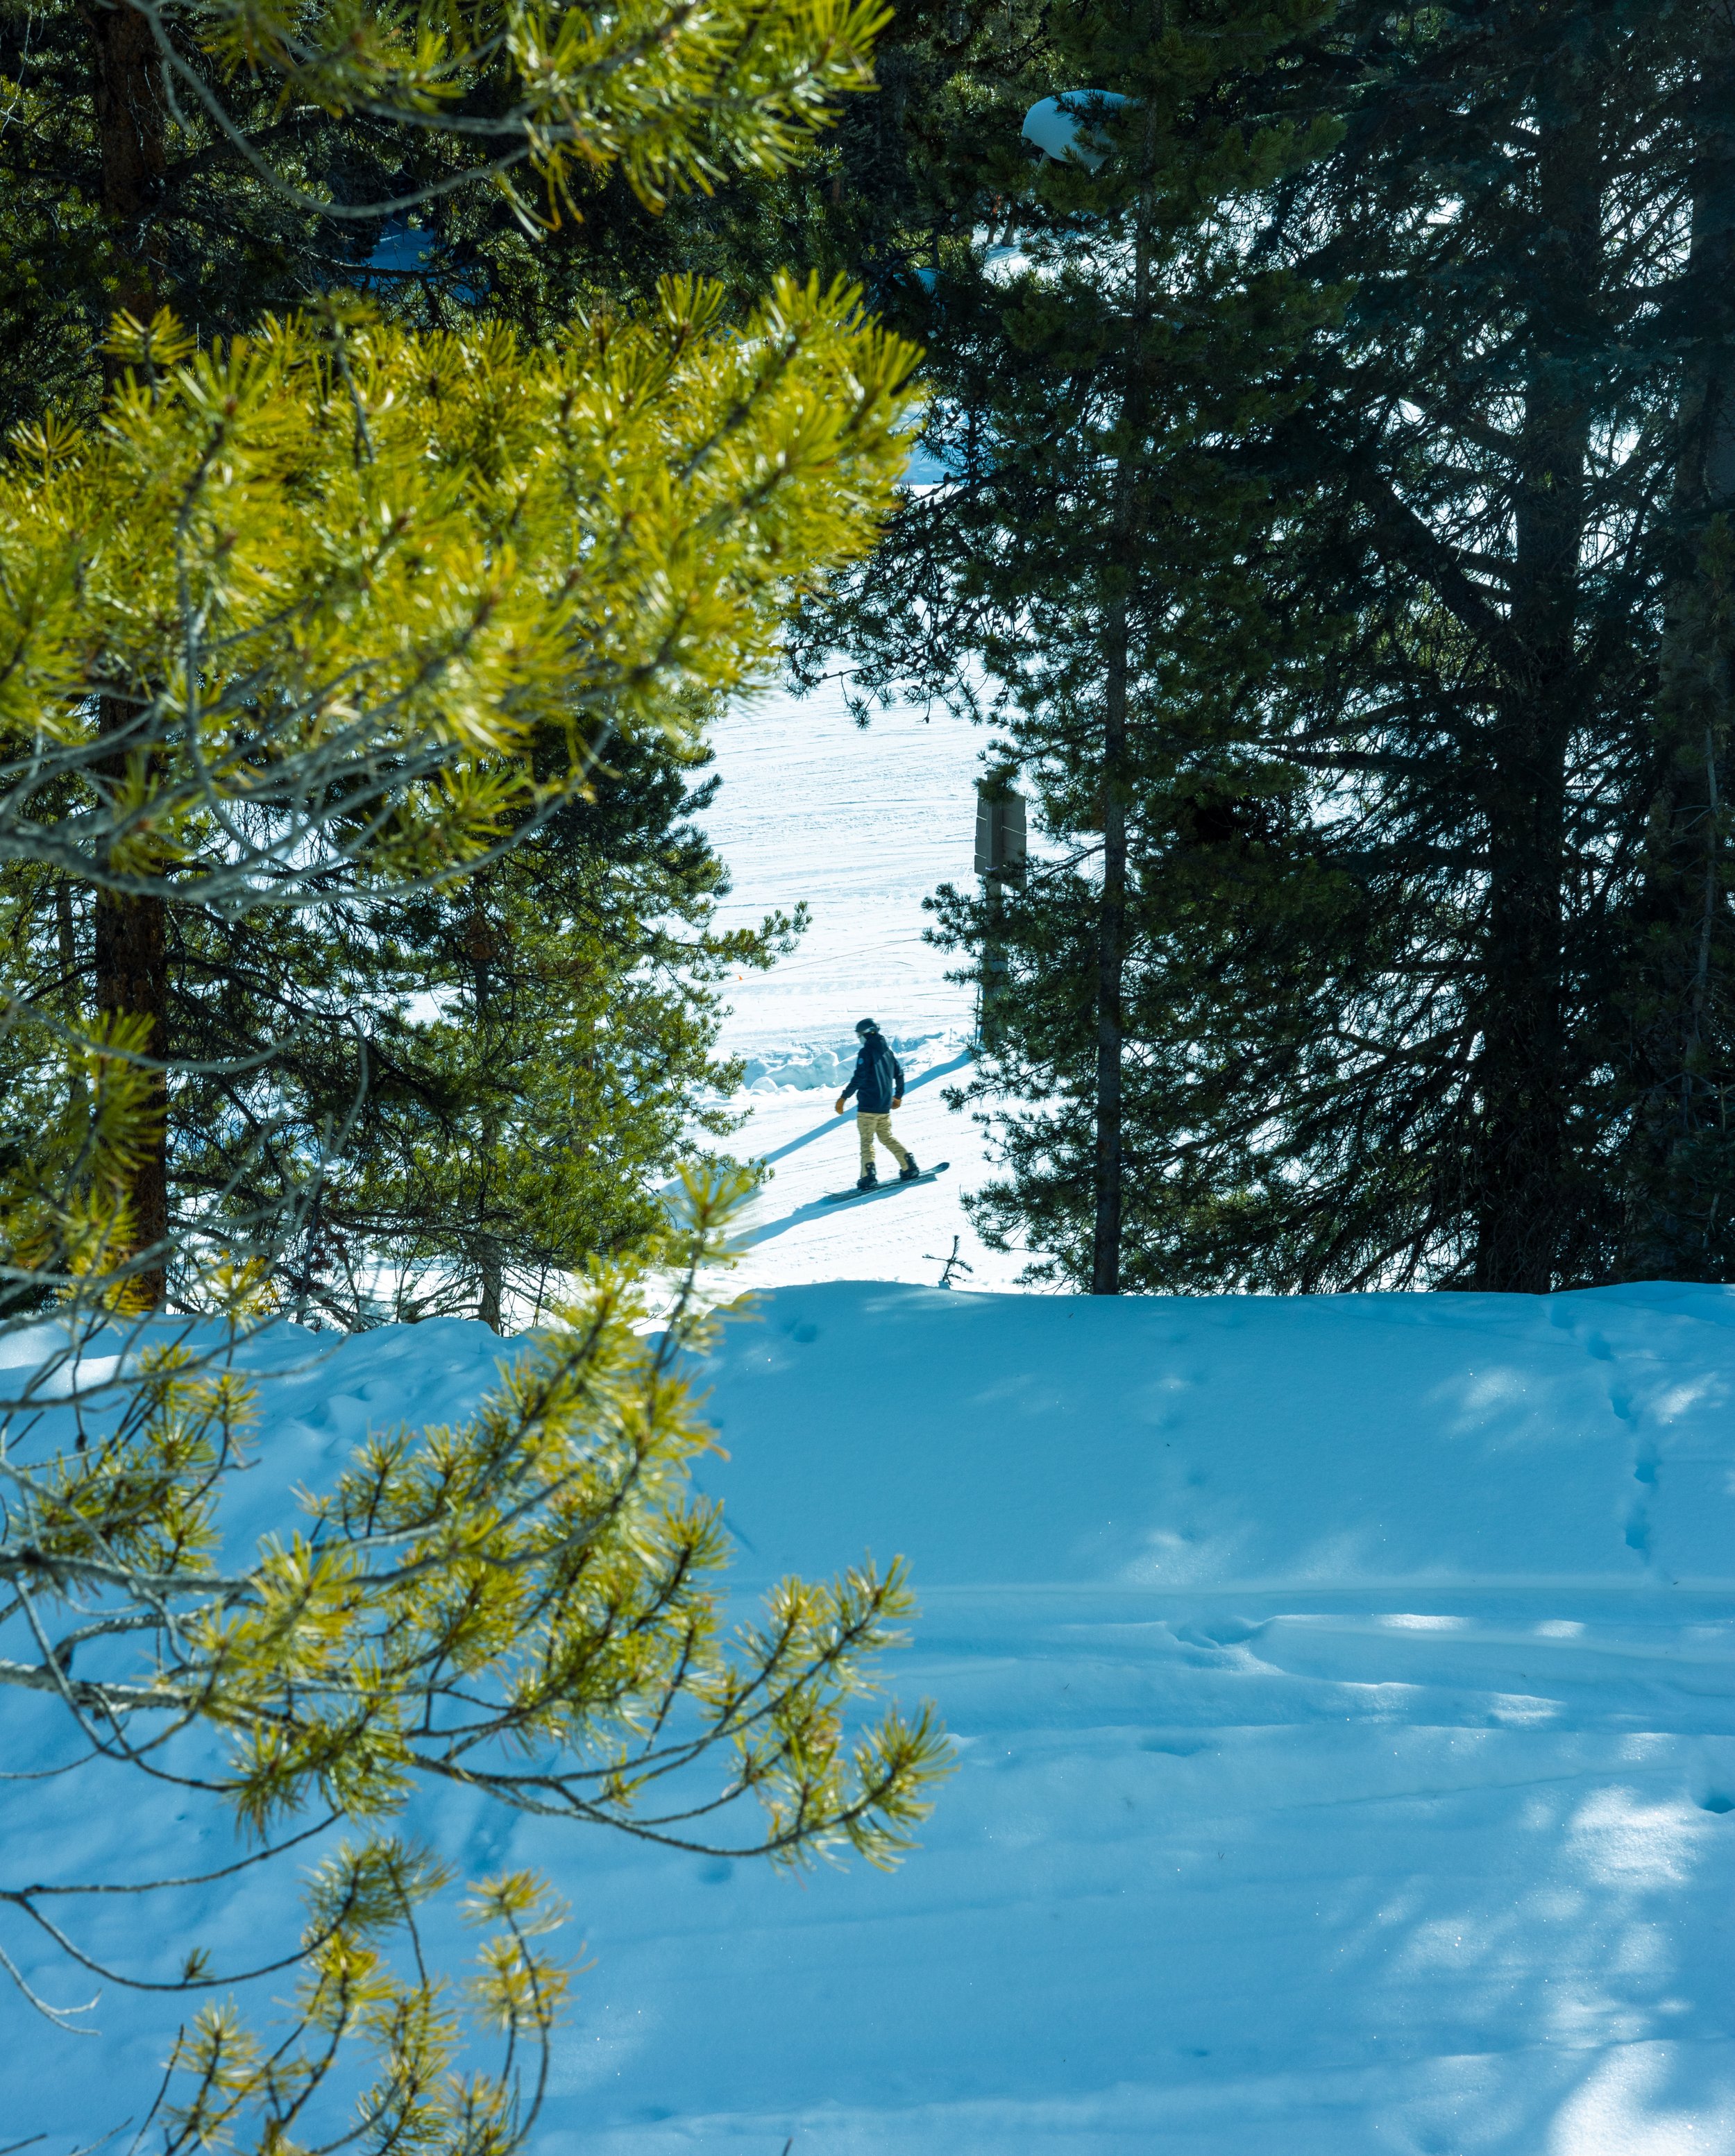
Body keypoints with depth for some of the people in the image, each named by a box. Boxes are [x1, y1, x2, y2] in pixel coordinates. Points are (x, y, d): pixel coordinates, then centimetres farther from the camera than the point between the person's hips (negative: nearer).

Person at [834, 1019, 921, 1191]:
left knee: (866, 1141, -3)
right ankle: (909, 1168, 12)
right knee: (887, 1138, 19)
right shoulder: (887, 1051, 12)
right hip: (885, 1107, 7)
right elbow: (899, 1073, 18)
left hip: (868, 1106, -7)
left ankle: (869, 1177, -12)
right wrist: (898, 1096, 31)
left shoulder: (867, 1052, -10)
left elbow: (859, 1078, -18)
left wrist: (844, 1097, -14)